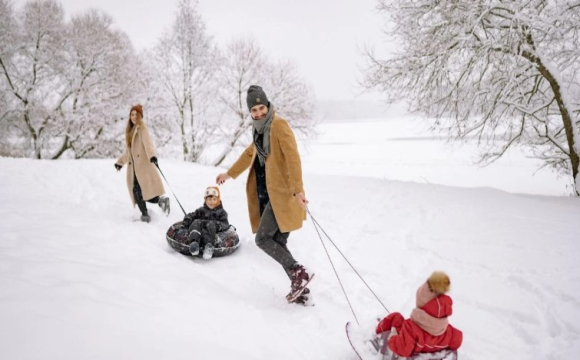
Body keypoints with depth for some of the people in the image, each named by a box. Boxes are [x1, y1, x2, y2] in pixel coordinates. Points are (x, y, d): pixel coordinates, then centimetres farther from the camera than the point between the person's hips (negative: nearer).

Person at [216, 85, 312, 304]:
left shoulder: (279, 125, -9)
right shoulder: (259, 129, 17)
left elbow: (293, 157, -20)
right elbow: (250, 154, 33)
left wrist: (297, 189, -31)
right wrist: (230, 174, 44)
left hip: (282, 193, -8)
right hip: (268, 194, 8)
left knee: (263, 238, -10)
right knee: (278, 244, 7)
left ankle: (298, 273, -5)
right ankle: (299, 289, 13)